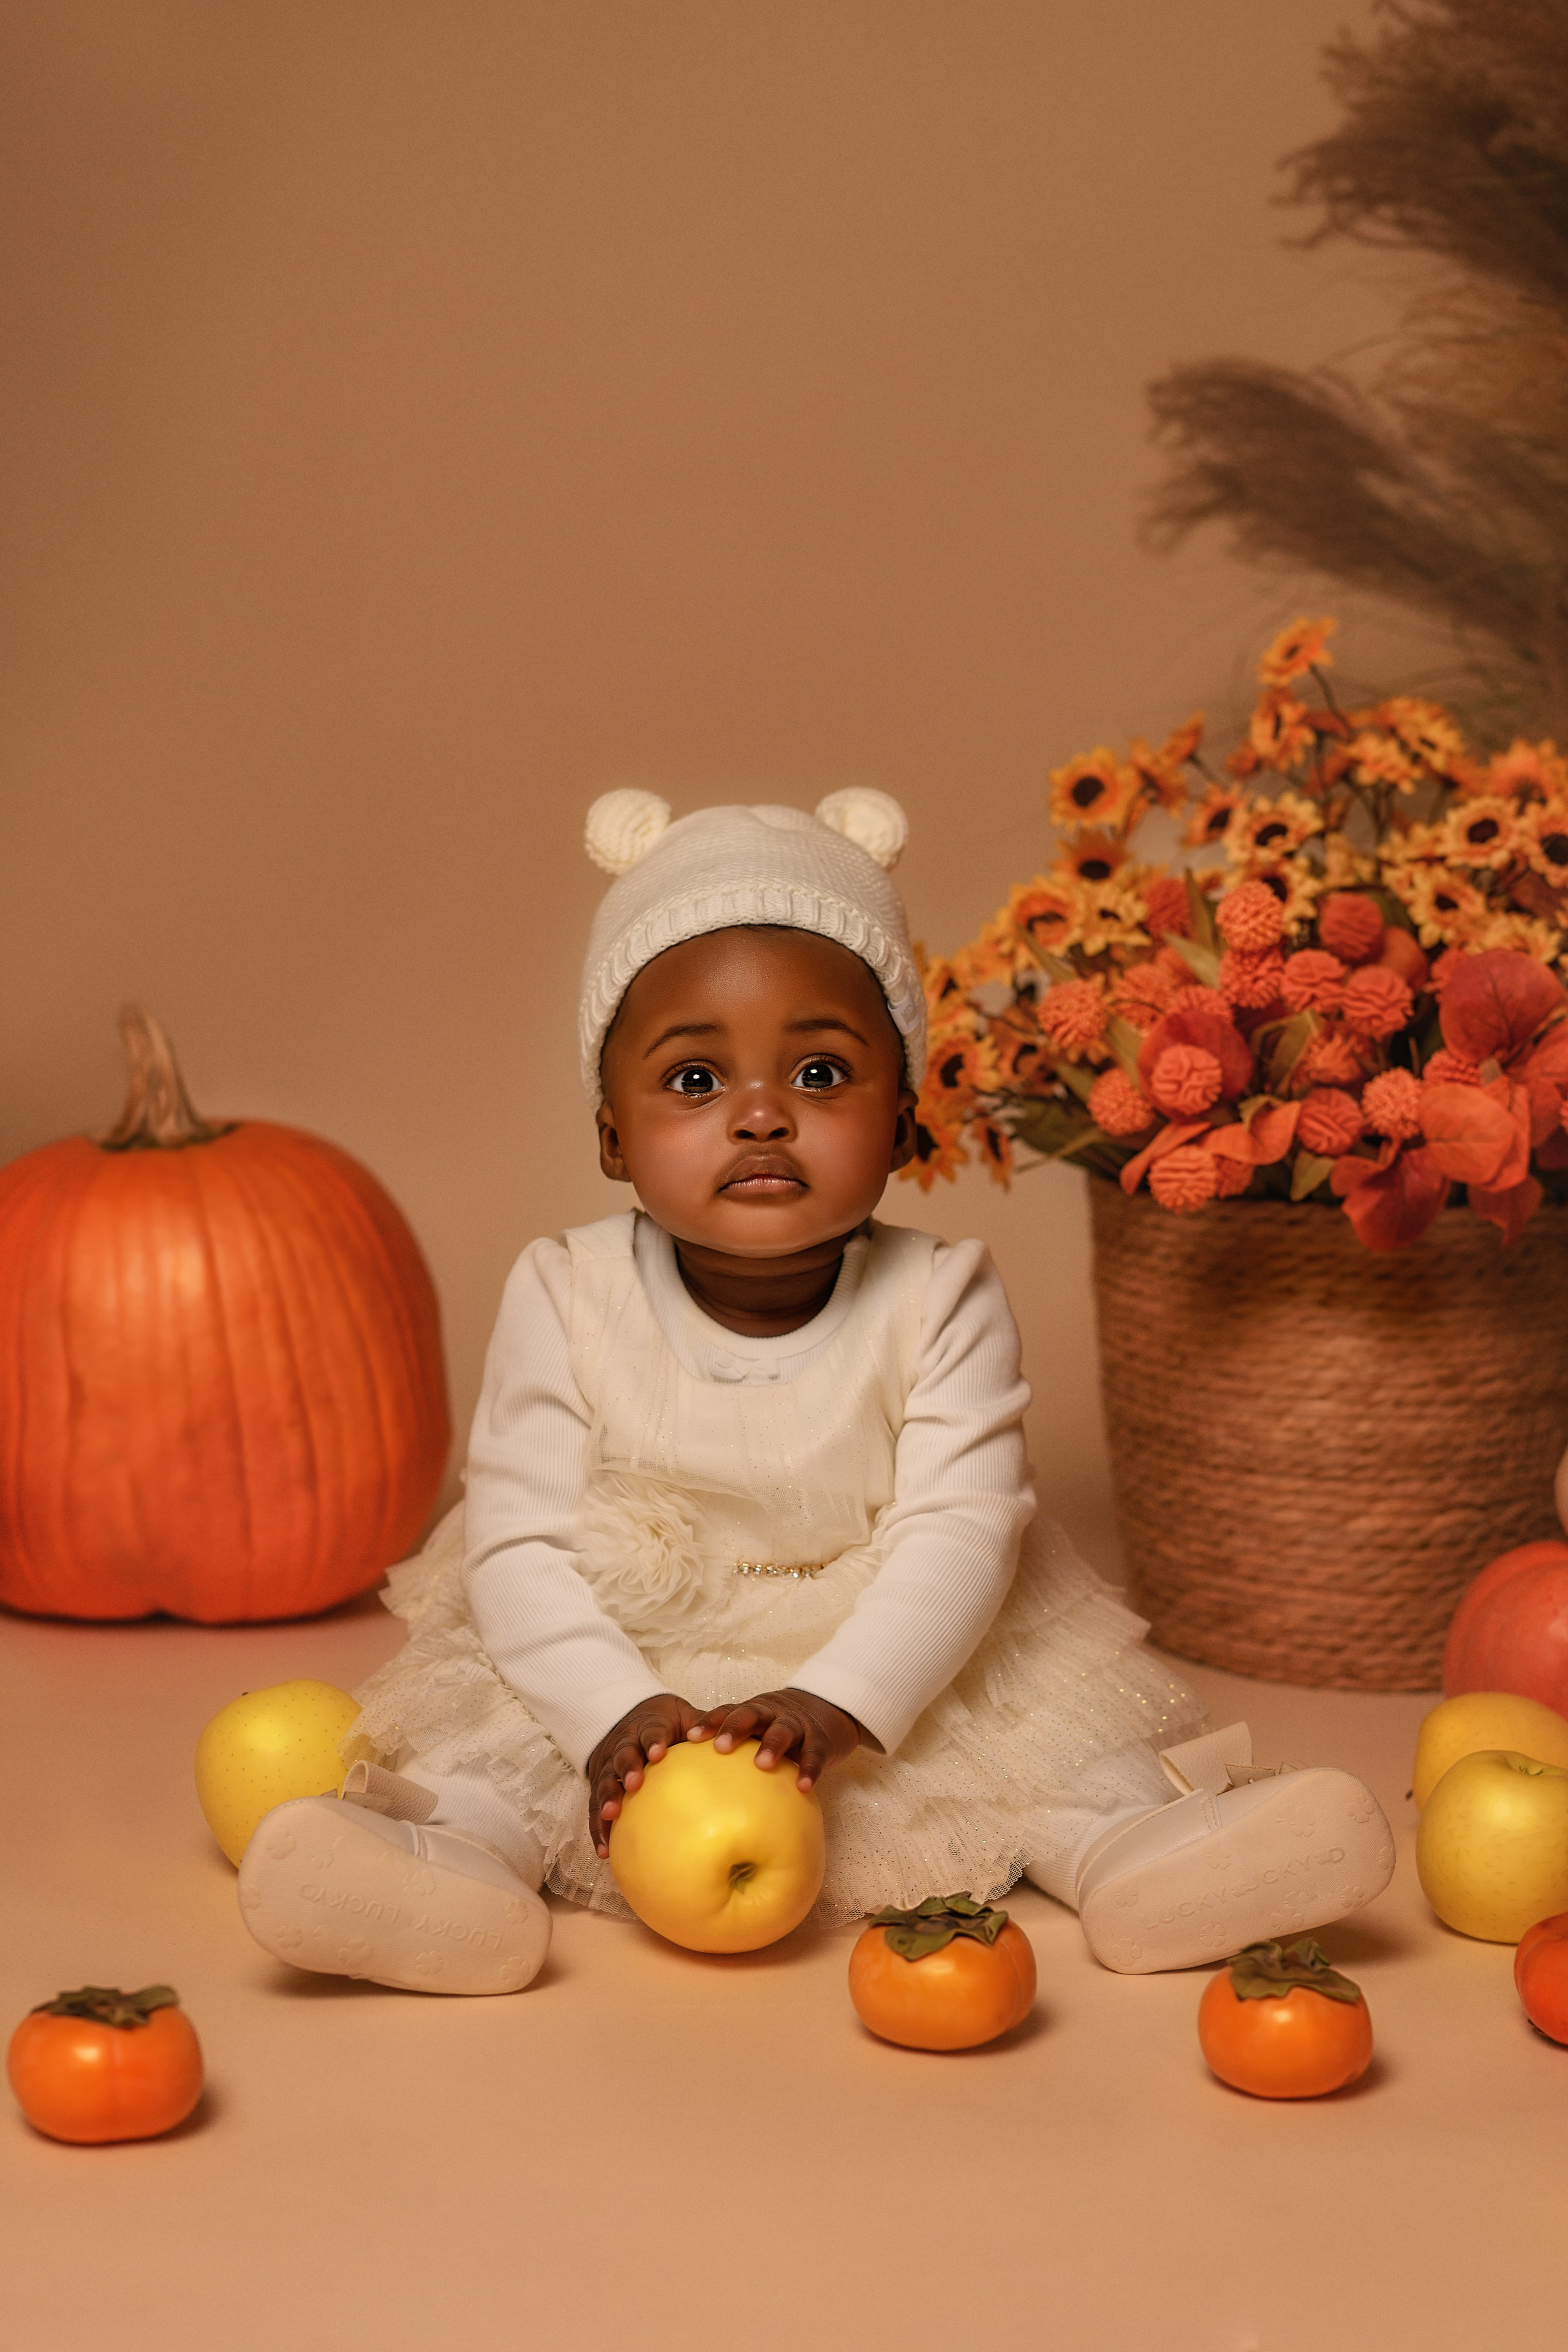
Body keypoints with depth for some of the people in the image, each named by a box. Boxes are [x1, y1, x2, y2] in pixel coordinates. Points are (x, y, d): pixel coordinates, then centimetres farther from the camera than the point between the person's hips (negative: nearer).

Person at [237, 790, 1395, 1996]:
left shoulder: (938, 1305, -10)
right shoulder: (569, 1302, -10)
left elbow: (958, 1536, -18)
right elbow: (520, 1547, -12)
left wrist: (834, 1705, -33)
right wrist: (619, 1712, -29)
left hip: (894, 1676, 1)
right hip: (619, 1669, -1)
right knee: (490, 1735, -24)